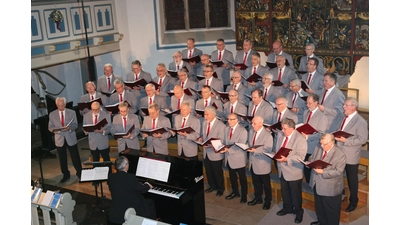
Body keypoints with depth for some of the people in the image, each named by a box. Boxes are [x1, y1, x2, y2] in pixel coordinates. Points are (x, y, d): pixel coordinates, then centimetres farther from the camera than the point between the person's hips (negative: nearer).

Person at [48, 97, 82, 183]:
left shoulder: (72, 112, 1)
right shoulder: (52, 114, 3)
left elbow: (75, 124, -3)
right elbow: (50, 127, 2)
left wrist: (69, 127, -24)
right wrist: (54, 130, -21)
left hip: (71, 138, -1)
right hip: (59, 139, 1)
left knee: (75, 157, 4)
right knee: (62, 159, 9)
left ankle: (79, 173, 20)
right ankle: (66, 175, 23)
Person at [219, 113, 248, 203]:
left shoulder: (242, 131, -18)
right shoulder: (226, 128, 4)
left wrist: (228, 149, -31)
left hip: (238, 158, -6)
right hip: (229, 158, 6)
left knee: (242, 178, 10)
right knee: (232, 176, 20)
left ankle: (244, 195, 26)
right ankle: (235, 192, 39)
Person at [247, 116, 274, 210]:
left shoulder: (268, 136, -21)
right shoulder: (251, 131, 1)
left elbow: (268, 151, -23)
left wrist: (255, 151, -31)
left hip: (263, 165, -6)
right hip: (253, 162, 6)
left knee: (266, 184, 14)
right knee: (256, 183, 22)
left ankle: (268, 201, 32)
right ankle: (257, 198, 42)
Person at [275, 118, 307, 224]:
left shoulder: (300, 139, -20)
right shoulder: (280, 134, 1)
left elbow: (300, 156, -24)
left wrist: (286, 159, -32)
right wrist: (276, 155, 0)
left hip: (293, 171, -6)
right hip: (282, 170, 6)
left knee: (295, 193, 9)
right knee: (284, 190, 20)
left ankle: (298, 211, 27)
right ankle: (287, 208, 40)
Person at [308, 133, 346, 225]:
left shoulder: (340, 154, -22)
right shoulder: (318, 148, -3)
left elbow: (338, 171, -24)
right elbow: (311, 158, 11)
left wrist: (323, 172, -31)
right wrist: (310, 162, -13)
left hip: (330, 188, -7)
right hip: (316, 184, 7)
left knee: (331, 210, 12)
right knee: (319, 206, 27)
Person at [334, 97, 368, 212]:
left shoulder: (361, 122, -18)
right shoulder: (342, 117, 5)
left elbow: (363, 139, -20)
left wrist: (345, 140, -26)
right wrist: (336, 136, -4)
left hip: (351, 156, -6)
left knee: (352, 179, 10)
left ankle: (353, 201, 28)